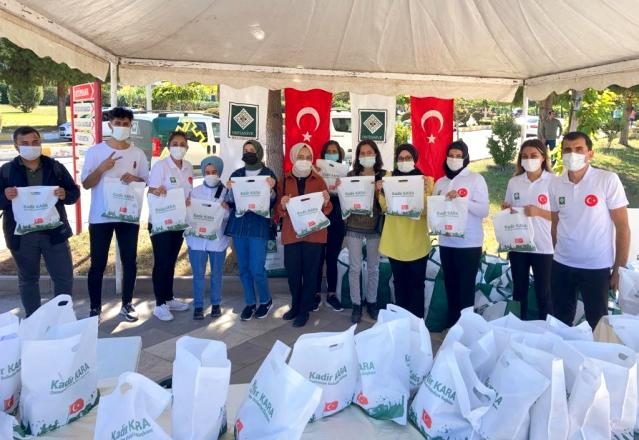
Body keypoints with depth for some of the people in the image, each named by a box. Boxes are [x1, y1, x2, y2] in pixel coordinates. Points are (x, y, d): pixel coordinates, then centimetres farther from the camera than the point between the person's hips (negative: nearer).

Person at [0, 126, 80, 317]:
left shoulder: (55, 167, 2)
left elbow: (75, 192, 3)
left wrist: (65, 195, -19)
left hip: (54, 232, 0)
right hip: (22, 236, 0)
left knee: (64, 277, 3)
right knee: (28, 279, 14)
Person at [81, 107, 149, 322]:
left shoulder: (138, 153, 4)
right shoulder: (95, 151, -2)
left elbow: (146, 182, 8)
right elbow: (86, 184, -3)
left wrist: (135, 179, -14)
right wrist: (101, 168, -19)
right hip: (100, 217, -2)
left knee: (130, 262, 7)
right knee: (98, 264, 3)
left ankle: (127, 305, 22)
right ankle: (95, 308, 17)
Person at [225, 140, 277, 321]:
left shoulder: (268, 174, 0)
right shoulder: (236, 174, 9)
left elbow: (272, 204, -2)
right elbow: (230, 203, 7)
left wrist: (271, 189, -19)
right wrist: (230, 190, -11)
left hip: (259, 227, -4)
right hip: (238, 226, 4)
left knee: (257, 269, -6)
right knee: (243, 268, 8)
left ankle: (266, 301, 19)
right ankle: (250, 303, 23)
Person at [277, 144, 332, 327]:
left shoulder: (318, 180, 2)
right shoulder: (284, 180, 4)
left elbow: (328, 209, 2)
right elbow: (278, 210, 4)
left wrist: (325, 202, -19)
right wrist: (282, 205, -18)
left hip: (314, 233, -1)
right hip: (291, 233, 1)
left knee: (310, 272, 4)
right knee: (292, 272, 5)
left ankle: (304, 310, 17)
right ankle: (295, 306, 27)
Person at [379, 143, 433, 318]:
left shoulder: (425, 179, 1)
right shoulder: (389, 178, 6)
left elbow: (427, 211, -7)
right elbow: (385, 208, 1)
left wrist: (424, 192, -23)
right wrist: (381, 192, -16)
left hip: (417, 241, -2)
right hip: (394, 240, 2)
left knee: (416, 282, 3)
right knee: (399, 281, 12)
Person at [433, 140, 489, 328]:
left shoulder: (475, 179, -2)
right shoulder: (440, 182, 12)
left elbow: (484, 210, -9)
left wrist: (461, 199, -21)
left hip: (469, 243, -4)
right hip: (446, 242, 5)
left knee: (466, 288, 0)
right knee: (450, 286, 12)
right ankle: (452, 324, 23)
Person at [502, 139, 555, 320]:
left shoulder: (554, 181, -6)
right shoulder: (514, 182, 6)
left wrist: (538, 212, -20)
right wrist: (506, 210, -7)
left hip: (544, 247, -3)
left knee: (543, 293, 4)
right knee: (519, 291, 13)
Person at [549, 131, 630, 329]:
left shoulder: (608, 180, -9)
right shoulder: (555, 184, 2)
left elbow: (622, 227, -8)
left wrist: (619, 269, -9)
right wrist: (555, 255, 9)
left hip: (596, 268, -3)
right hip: (561, 266, 3)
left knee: (598, 324, 10)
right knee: (560, 322, 13)